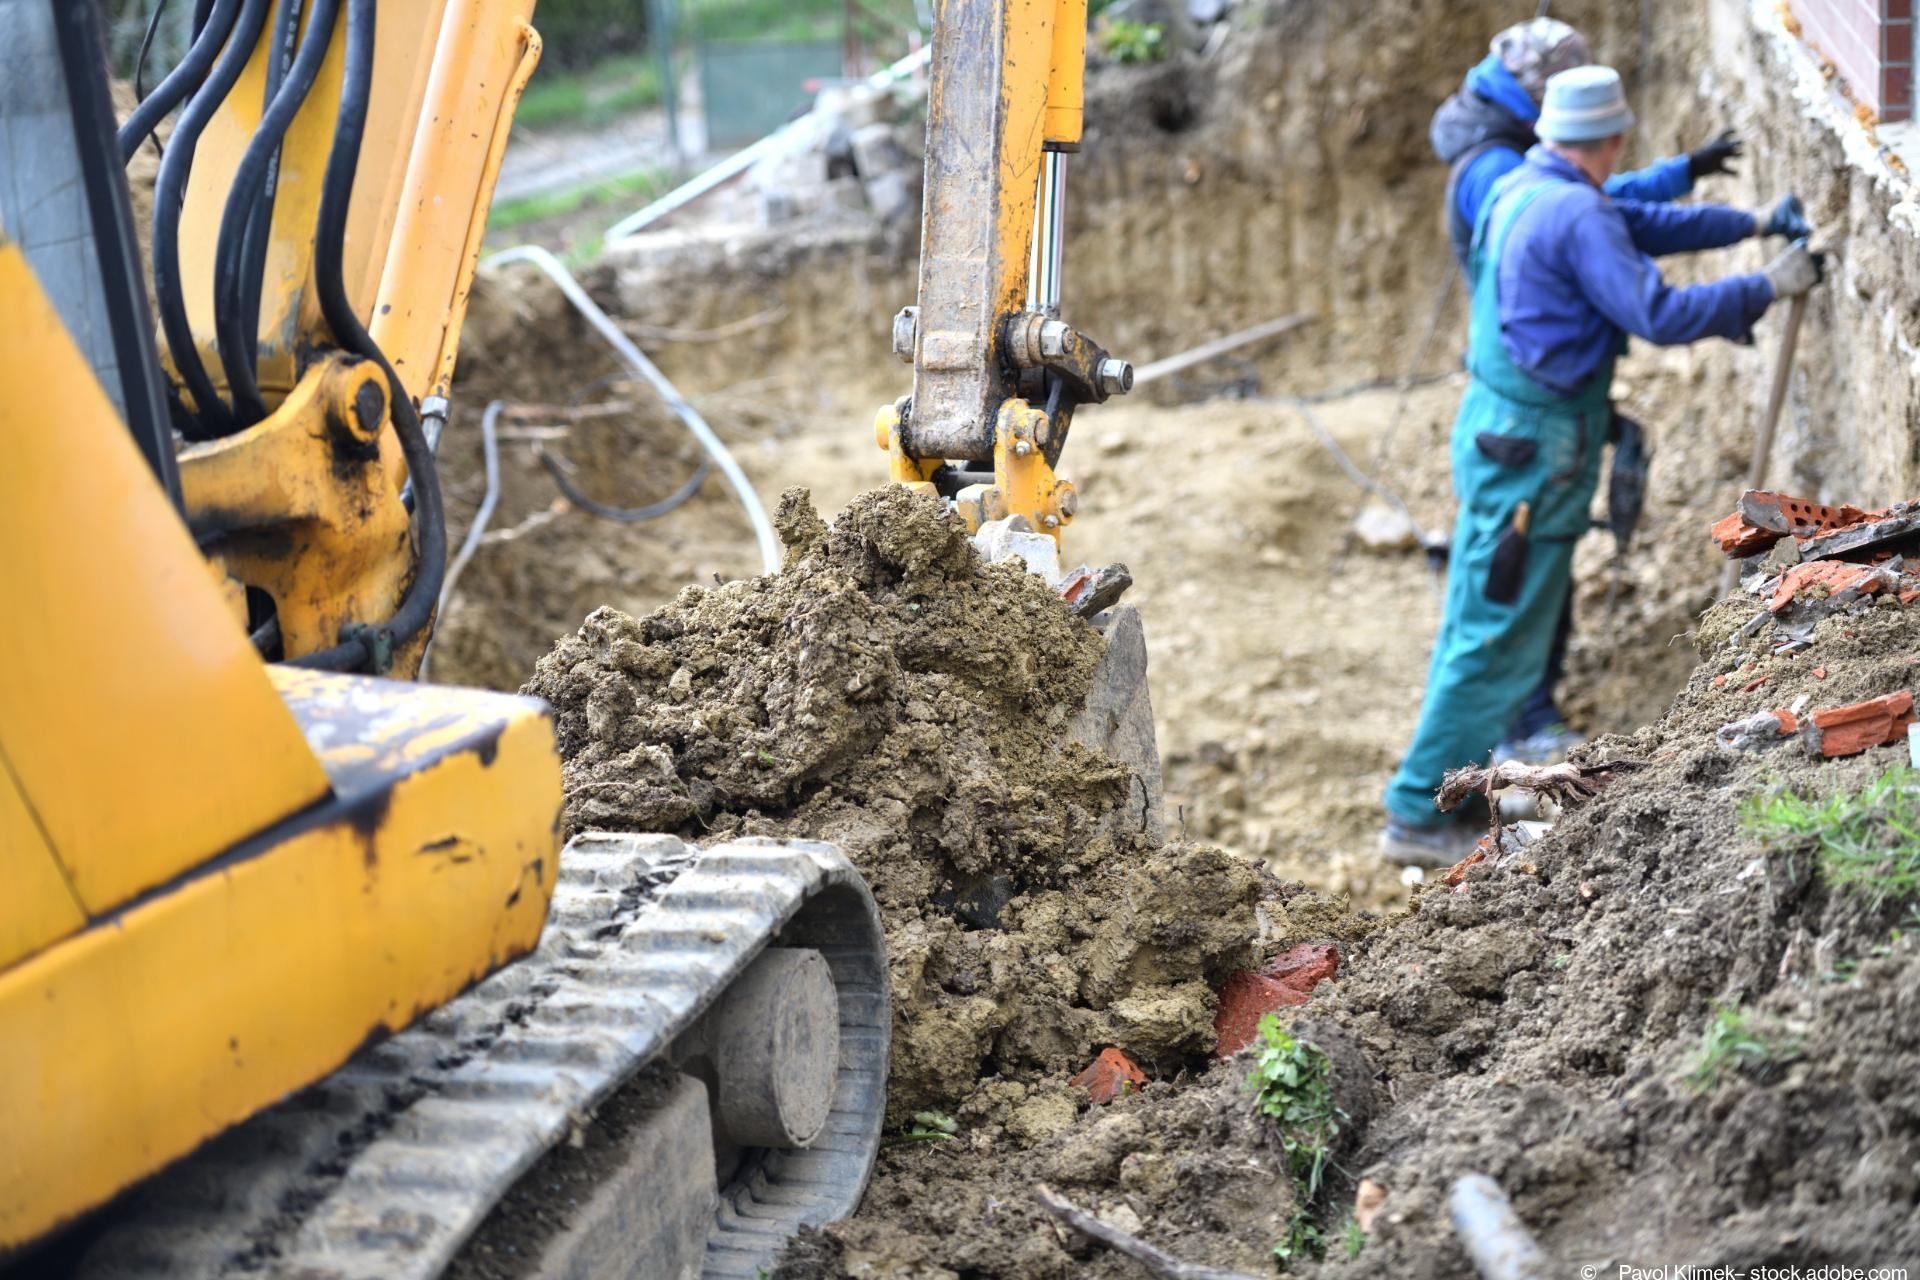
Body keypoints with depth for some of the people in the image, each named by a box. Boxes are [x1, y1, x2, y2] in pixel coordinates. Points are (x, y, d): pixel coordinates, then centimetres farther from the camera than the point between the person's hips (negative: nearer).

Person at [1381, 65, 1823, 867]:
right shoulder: (1575, 216, -20)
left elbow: (1645, 223, 20)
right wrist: (1766, 289, -13)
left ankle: (1457, 763, 31)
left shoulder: (1523, 190, 11)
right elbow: (1659, 314, -23)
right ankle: (1416, 816, 0)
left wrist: (1752, 223, 17)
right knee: (1499, 634, -4)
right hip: (1532, 447, -10)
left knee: (1481, 617, 19)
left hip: (1499, 430, 10)